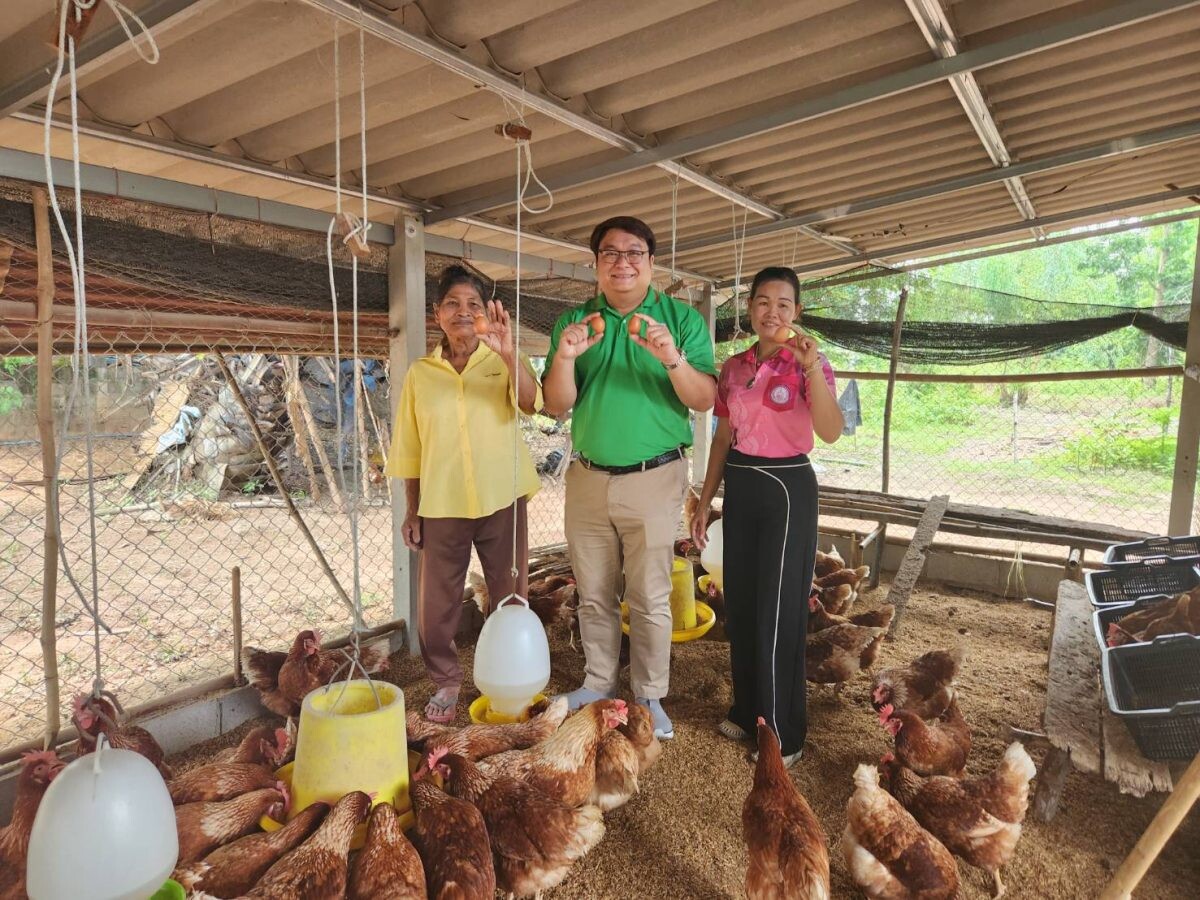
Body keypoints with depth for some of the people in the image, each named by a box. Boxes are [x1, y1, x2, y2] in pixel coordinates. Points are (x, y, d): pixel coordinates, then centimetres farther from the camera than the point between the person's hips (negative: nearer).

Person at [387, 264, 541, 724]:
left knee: (511, 597, 11)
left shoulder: (501, 363, -1)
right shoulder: (419, 373, 4)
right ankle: (446, 682, 31)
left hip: (502, 500, -1)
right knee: (437, 603, 8)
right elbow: (410, 448, 8)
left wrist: (509, 353, -38)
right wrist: (412, 511, 6)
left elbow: (532, 402, -21)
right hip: (442, 506, 1)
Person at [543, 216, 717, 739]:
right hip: (587, 477, 3)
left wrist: (672, 359, -25)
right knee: (594, 595, 15)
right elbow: (556, 407, 0)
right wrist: (565, 358, -19)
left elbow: (705, 400, -7)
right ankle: (598, 685, 33)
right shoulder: (573, 322, 5)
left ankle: (649, 697, 23)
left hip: (653, 478, -3)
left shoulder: (682, 319, -1)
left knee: (650, 598, 5)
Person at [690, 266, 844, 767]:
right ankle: (747, 710, 31)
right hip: (740, 488, 5)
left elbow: (831, 432, -22)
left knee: (779, 610, 0)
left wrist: (812, 367, -32)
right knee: (740, 604, 12)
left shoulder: (807, 364, -6)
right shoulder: (733, 368, 8)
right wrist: (704, 502, 12)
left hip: (787, 488, -5)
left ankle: (784, 732, 16)